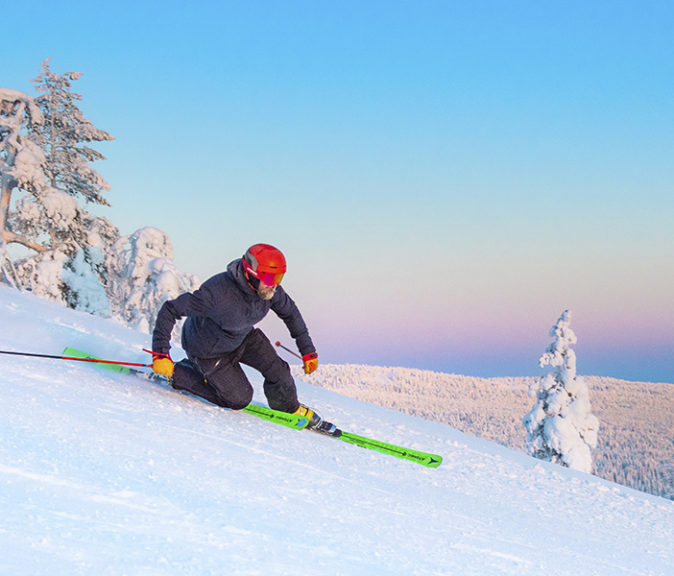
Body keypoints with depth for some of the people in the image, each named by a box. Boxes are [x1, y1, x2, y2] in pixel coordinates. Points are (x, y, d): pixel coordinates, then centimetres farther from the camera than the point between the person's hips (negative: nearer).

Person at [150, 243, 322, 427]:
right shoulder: (218, 292, -41)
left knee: (277, 369, -6)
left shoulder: (270, 289, -21)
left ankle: (290, 408, 24)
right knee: (240, 399, 1)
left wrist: (308, 350, 4)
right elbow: (169, 310, -34)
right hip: (209, 349, -6)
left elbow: (290, 312, 0)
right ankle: (177, 374, 12)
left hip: (242, 336, 6)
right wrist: (160, 353, -38)